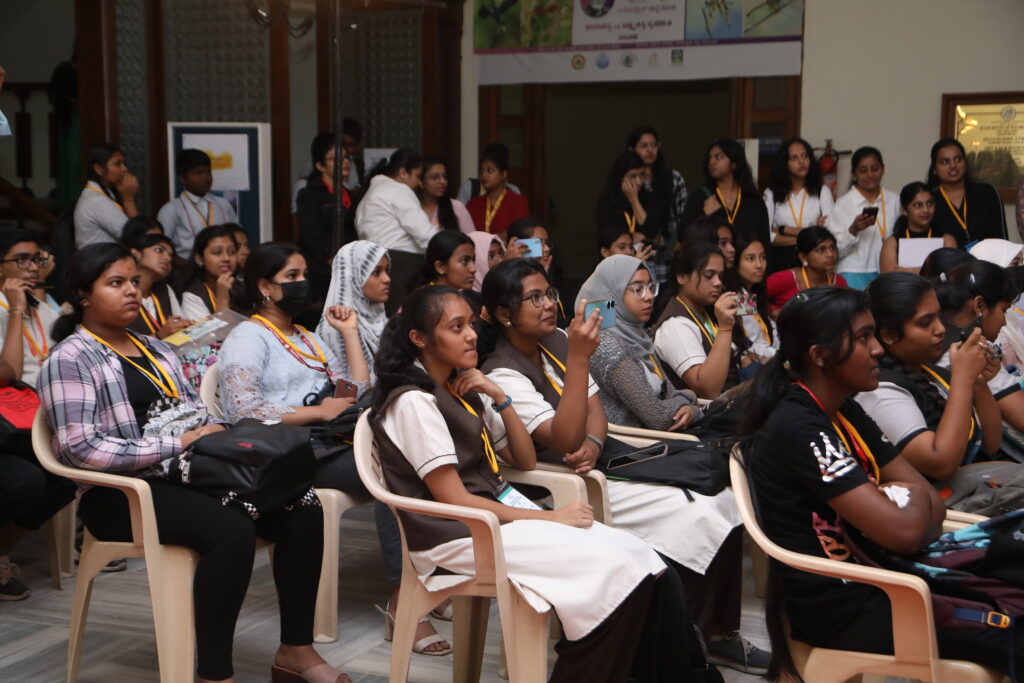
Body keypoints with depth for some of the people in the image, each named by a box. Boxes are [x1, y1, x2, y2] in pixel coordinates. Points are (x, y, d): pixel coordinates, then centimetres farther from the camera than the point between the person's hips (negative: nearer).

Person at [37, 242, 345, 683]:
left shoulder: (156, 349, 20)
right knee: (232, 531, -34)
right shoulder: (71, 359, -5)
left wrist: (214, 429, -2)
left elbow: (193, 410, 23)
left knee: (303, 513, -13)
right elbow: (80, 448, -17)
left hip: (185, 475, 7)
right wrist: (175, 445, -19)